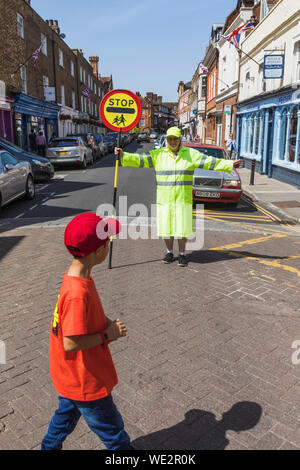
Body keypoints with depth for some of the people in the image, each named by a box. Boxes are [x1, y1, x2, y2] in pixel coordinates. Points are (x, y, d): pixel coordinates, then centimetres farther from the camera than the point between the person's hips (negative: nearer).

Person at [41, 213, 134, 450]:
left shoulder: (77, 277, -5)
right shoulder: (78, 294, -35)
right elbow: (71, 343, -30)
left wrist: (108, 324, -7)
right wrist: (107, 335, -19)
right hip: (86, 381, -9)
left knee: (67, 415, 32)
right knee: (112, 430, 16)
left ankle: (50, 446, 52)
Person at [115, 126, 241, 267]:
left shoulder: (191, 154, 2)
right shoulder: (158, 154, 3)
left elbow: (210, 162, 0)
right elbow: (140, 159, -4)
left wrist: (230, 165, -5)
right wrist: (123, 155, -17)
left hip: (183, 199, -1)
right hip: (164, 199, 1)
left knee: (182, 228, 1)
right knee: (166, 227, 6)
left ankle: (182, 254, 17)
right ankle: (169, 252, 25)